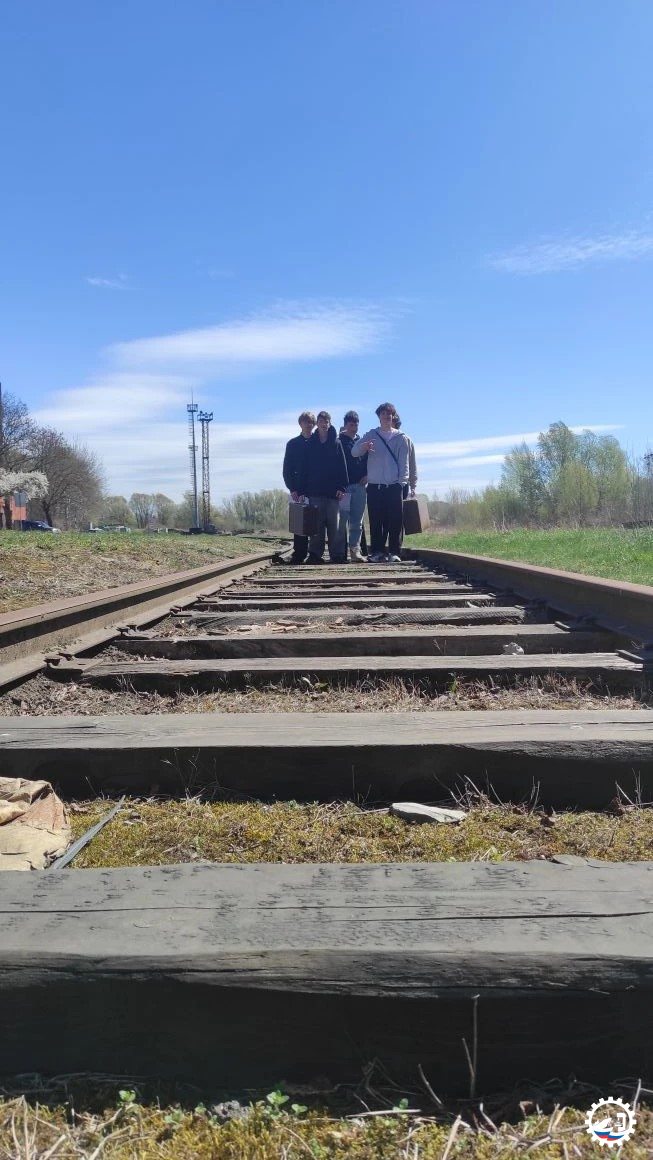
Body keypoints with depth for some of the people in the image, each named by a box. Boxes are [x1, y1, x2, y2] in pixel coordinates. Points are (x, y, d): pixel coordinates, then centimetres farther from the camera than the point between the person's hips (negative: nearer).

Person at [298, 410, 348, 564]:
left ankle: (335, 554, 6)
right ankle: (315, 554, 4)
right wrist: (303, 489, 0)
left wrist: (342, 487, -8)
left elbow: (342, 466, 2)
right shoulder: (311, 443, 8)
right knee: (316, 524, 1)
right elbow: (305, 467, 6)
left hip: (333, 490, -1)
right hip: (315, 490, 1)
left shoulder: (336, 443, 5)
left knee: (333, 524, 2)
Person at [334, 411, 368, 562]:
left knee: (357, 521, -1)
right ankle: (340, 552, 2)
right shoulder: (339, 442, 3)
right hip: (343, 486, -3)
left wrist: (366, 475, 0)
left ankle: (355, 550, -3)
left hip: (359, 486, 3)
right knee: (342, 520, -2)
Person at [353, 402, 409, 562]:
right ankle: (377, 552, 6)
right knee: (376, 521, 0)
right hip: (374, 487, 1)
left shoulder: (400, 437, 9)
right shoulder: (371, 435, 10)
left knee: (395, 521, -3)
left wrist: (402, 482, -7)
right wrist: (363, 446, -24)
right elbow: (354, 452, -2)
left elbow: (404, 462, 5)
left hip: (394, 486, -1)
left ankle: (394, 552, 2)